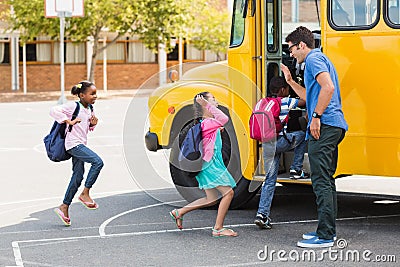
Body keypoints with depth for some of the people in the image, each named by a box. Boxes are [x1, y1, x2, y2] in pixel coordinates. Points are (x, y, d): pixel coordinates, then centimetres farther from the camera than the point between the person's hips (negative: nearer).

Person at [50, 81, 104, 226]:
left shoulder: (89, 109, 15)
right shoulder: (73, 106, -10)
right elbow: (54, 111, -18)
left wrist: (93, 124, 4)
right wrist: (69, 121, -22)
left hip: (80, 145, 9)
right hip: (73, 143, -9)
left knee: (77, 177, 8)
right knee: (98, 162, -21)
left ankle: (64, 207, 16)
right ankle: (85, 193, -12)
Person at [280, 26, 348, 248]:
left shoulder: (313, 59, -6)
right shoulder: (320, 60, 26)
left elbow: (328, 87, -22)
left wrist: (316, 117, -21)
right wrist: (291, 82, 29)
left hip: (323, 127, -11)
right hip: (334, 126, 11)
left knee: (321, 181, -11)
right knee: (326, 181, 14)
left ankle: (324, 236, -12)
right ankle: (328, 230, 20)